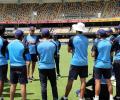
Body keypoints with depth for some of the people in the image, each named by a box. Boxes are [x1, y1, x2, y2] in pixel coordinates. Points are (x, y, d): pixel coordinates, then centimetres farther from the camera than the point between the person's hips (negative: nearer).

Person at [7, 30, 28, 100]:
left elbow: (8, 55, 8)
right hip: (21, 66, -4)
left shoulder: (10, 44, 1)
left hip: (12, 66, 5)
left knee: (13, 85, 13)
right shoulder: (23, 45, -12)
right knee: (23, 85, 0)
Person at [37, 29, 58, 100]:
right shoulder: (53, 44, -6)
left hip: (42, 67, 0)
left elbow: (38, 55, 3)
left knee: (43, 85, 4)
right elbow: (55, 54, 5)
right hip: (51, 67, 1)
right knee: (54, 85, 12)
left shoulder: (39, 45, -6)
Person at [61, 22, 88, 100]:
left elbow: (69, 50, 2)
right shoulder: (86, 39, 6)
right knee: (83, 80, 7)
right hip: (84, 62, 4)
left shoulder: (73, 39, -7)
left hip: (75, 62, -4)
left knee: (70, 80, 3)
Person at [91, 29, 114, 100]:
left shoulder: (97, 43, -9)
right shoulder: (109, 43, 2)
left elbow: (93, 55, -8)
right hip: (108, 64, 4)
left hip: (99, 65, -4)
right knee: (108, 81, 12)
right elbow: (111, 54, 9)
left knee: (98, 82, -1)